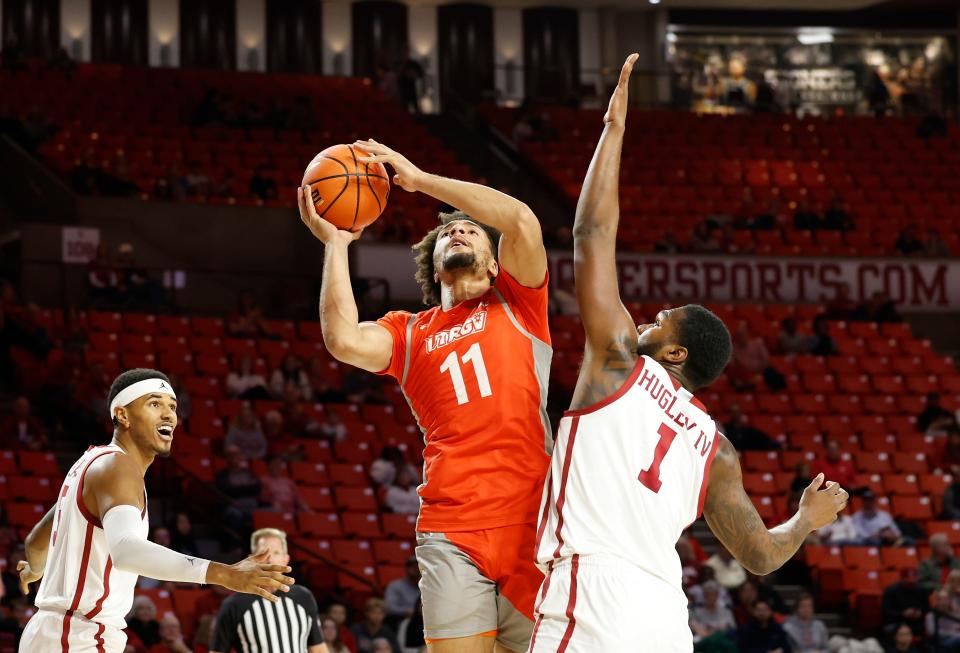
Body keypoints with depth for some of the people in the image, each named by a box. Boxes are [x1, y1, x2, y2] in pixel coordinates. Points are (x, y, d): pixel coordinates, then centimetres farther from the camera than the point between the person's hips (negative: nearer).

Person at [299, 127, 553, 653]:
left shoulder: (517, 306, 16)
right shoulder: (408, 333, 18)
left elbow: (521, 220, -2)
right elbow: (344, 341, -4)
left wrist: (419, 179, 2)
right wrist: (335, 243, 5)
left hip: (532, 519, -1)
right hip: (452, 530, 1)